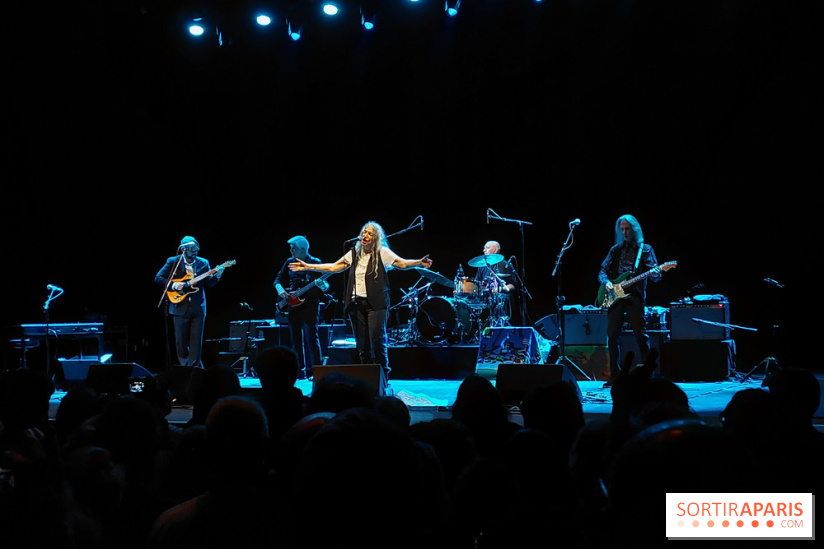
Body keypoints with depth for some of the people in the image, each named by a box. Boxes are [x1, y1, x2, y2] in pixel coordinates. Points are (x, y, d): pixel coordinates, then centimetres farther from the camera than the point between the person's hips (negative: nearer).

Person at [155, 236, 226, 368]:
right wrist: (173, 285, -14)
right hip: (180, 307, -2)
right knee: (181, 341, 3)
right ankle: (184, 366, 19)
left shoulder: (203, 263, 8)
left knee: (196, 342, -1)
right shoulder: (173, 262, 1)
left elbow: (208, 283, 5)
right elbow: (158, 278, 0)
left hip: (198, 307, 2)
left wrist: (217, 275, -13)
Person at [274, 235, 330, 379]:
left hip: (309, 304, -6)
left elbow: (325, 286, -4)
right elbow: (278, 280, 17)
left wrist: (322, 285, -27)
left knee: (311, 338, -12)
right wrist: (280, 289, -3)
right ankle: (301, 371, 13)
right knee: (296, 340, 7)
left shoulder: (315, 263, -2)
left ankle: (316, 370, -10)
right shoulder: (290, 263, 12)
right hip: (292, 305, 6)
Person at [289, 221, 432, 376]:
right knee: (362, 344, 5)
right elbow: (333, 267, 20)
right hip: (357, 303, 5)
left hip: (376, 303, -5)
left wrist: (419, 263, -24)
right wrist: (307, 266, 18)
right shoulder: (354, 254, 16)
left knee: (377, 340, -14)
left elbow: (402, 263, -5)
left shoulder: (382, 252, 3)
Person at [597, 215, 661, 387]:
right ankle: (615, 375, 7)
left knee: (641, 335, -7)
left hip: (635, 297, -3)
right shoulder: (615, 250, 17)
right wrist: (606, 282, -6)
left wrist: (655, 273, -23)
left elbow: (655, 275, 1)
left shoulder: (645, 250, 8)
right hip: (615, 296, 3)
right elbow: (602, 271, 15)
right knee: (612, 336, 0)